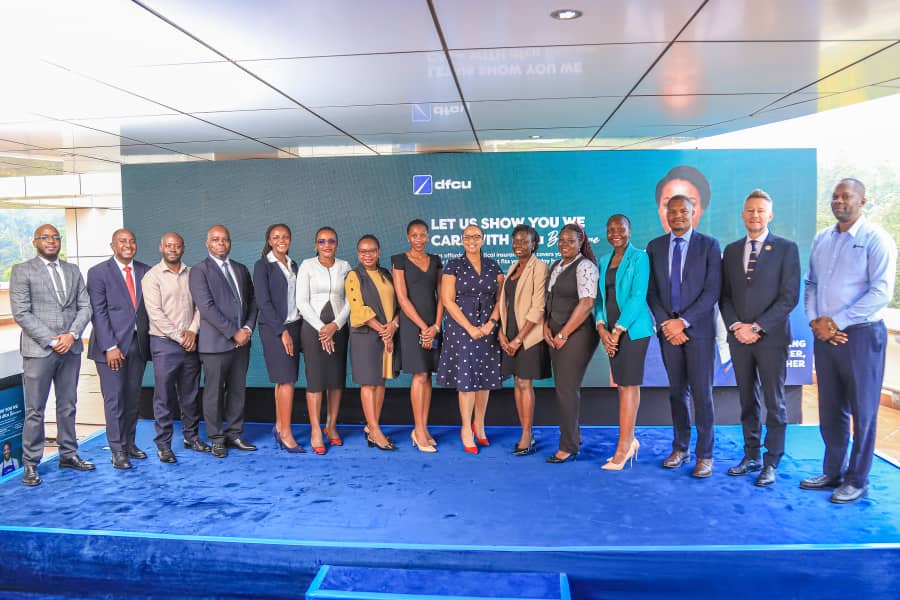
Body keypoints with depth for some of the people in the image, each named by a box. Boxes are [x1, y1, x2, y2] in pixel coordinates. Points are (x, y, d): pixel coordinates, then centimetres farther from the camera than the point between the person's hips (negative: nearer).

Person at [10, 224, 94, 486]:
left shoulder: (73, 271, 13)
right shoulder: (22, 271, 0)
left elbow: (85, 307, 8)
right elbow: (21, 313, -7)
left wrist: (72, 334, -7)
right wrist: (51, 341, -12)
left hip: (71, 348, 4)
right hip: (38, 350, -4)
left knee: (68, 406, 12)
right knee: (34, 410, 1)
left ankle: (68, 455, 23)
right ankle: (30, 464, 11)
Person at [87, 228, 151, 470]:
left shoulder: (145, 271, 9)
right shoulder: (98, 272, -2)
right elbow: (98, 312, -7)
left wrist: (150, 338, 1)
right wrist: (110, 346, -14)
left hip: (138, 344, 4)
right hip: (112, 346, -4)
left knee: (133, 398, 10)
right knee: (114, 399, 0)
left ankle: (129, 443, 22)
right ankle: (117, 450, 10)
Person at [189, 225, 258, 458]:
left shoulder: (241, 269, 15)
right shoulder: (199, 271, -3)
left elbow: (252, 301, 14)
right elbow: (207, 307, -13)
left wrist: (248, 328, -2)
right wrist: (233, 332, -15)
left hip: (242, 341, 5)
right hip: (216, 342, -5)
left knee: (238, 390, 10)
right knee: (214, 392, 3)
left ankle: (234, 434, 21)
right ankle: (217, 439, 15)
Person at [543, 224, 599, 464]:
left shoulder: (585, 266, -11)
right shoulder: (556, 266, 14)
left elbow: (586, 303, -19)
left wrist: (563, 334, -15)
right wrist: (546, 326, 3)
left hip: (577, 334, -8)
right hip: (557, 335, 8)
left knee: (567, 388, -7)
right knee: (563, 387, 11)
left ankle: (568, 446, 3)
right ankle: (574, 438, 24)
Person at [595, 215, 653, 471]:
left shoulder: (639, 257, -5)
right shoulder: (604, 261, 14)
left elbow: (638, 296, -13)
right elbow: (600, 296, 10)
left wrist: (618, 330, -16)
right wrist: (601, 327, -5)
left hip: (632, 328, -6)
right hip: (611, 330, 6)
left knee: (629, 384, -4)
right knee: (621, 384, 10)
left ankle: (623, 448, 0)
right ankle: (630, 440, 21)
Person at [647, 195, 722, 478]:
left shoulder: (709, 245, -1)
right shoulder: (654, 247, 8)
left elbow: (712, 290, -8)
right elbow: (651, 290, 6)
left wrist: (683, 321, -13)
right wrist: (665, 323, -6)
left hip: (698, 329, -3)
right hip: (668, 329, 3)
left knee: (701, 392, -1)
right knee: (677, 391, 10)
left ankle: (705, 454, 10)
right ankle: (680, 448, 22)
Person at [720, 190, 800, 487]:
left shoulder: (786, 249, -1)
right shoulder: (732, 250, 11)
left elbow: (789, 296, -8)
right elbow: (724, 295, 10)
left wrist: (757, 327, -13)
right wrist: (736, 326, -6)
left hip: (771, 337, -4)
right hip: (739, 337, 4)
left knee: (774, 402, 3)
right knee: (747, 401, 11)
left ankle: (771, 463, 12)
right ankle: (751, 456, 20)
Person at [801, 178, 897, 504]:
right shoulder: (821, 239, 11)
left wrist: (837, 322, -15)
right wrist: (815, 320, -2)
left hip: (860, 334, -5)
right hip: (825, 334, 6)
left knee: (862, 412, 5)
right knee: (830, 410, 13)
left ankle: (857, 480, 18)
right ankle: (832, 472, 27)